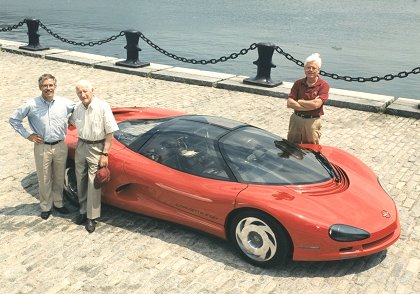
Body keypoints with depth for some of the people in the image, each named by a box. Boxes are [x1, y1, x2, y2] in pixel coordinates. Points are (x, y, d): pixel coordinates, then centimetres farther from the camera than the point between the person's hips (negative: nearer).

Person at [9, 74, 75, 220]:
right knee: (44, 180, 8)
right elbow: (13, 119, 0)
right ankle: (46, 207, 25)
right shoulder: (32, 105, -9)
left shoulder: (64, 103, -5)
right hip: (42, 148, -2)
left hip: (60, 146, 2)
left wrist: (68, 124, 2)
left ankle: (58, 203, 33)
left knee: (59, 178, 15)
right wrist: (27, 135, -3)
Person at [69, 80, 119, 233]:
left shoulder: (103, 107, -17)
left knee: (93, 184, -2)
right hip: (81, 147, 6)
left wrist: (105, 154, -16)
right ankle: (83, 211, 29)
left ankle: (91, 217, 8)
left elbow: (110, 133, -15)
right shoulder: (77, 108, -1)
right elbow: (72, 122, 23)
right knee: (81, 182, 13)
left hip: (96, 149, -5)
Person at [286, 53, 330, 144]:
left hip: (312, 122, -3)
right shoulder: (298, 83, 3)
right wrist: (309, 105, -16)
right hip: (296, 119, 3)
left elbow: (316, 104, -20)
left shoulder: (323, 85, -8)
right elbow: (289, 103, -7)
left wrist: (298, 101, -8)